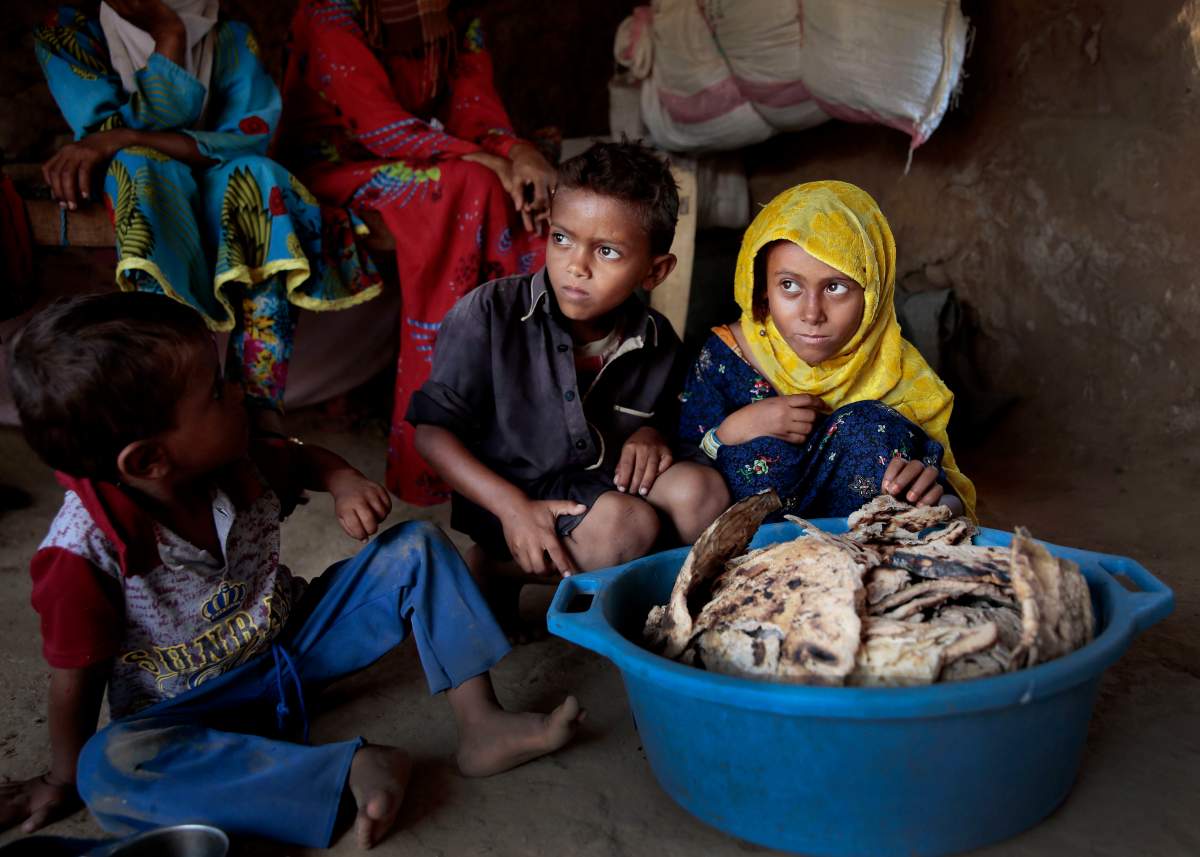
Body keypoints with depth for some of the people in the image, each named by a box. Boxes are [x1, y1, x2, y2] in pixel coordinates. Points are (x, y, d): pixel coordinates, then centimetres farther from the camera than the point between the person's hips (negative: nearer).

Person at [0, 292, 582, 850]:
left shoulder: (238, 466, -13)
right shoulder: (85, 551, -27)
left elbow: (298, 460, 10)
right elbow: (75, 680, -14)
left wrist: (340, 480, -12)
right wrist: (67, 780, -3)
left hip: (294, 637, 5)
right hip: (194, 709, -5)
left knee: (415, 548, -7)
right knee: (107, 768, -38)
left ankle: (480, 726, -11)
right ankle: (354, 770, -36)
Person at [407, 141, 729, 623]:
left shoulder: (656, 342, -3)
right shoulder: (490, 315, -17)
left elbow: (662, 414, 17)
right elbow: (432, 430, -14)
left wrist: (651, 433, -9)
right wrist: (512, 507, -24)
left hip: (602, 485, 4)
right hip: (507, 495, -4)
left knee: (699, 489, -20)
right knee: (629, 524, -28)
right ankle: (489, 569, -4)